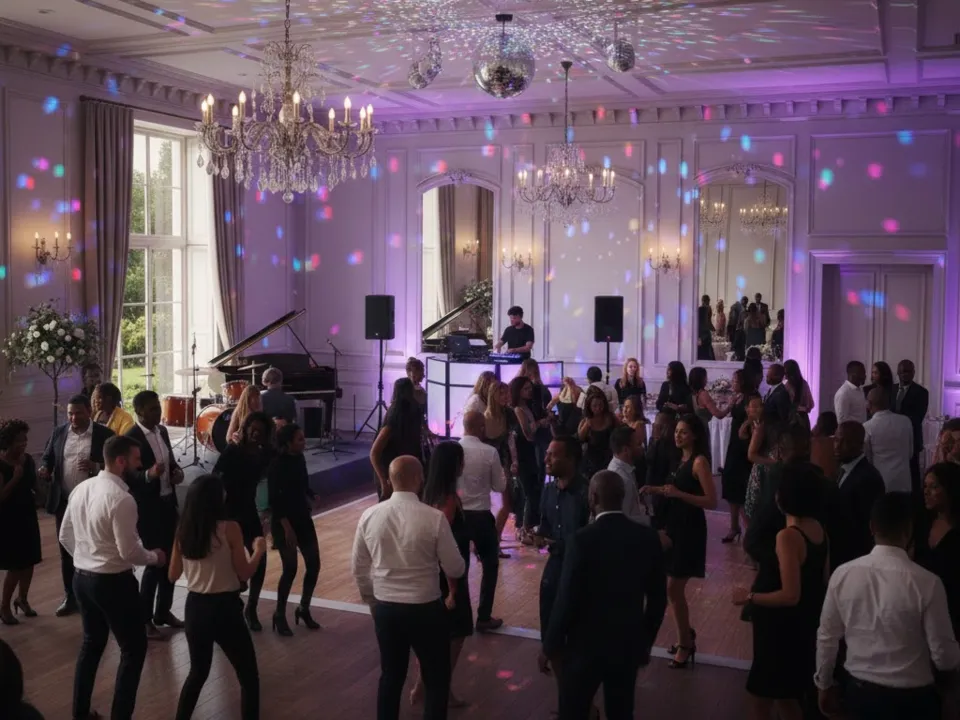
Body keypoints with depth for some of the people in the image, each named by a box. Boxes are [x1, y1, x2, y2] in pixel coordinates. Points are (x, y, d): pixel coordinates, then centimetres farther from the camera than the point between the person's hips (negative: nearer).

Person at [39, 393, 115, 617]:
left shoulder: (105, 434, -6)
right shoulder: (58, 433, 6)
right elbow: (47, 457, 12)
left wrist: (96, 467, -26)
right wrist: (44, 469, -11)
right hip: (64, 502, 4)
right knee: (67, 551, 12)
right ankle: (70, 597, 24)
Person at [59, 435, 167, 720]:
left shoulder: (81, 489, 3)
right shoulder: (121, 499, -22)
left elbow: (65, 536, 12)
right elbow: (129, 551, -22)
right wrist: (154, 557, -4)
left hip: (82, 578, 8)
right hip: (113, 582, -8)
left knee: (92, 643, 24)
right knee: (134, 648, 7)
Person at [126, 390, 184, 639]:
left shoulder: (162, 431, 7)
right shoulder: (131, 438, -16)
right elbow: (126, 476, -19)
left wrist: (177, 471, -2)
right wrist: (149, 474, -36)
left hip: (168, 502, 8)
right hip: (147, 507, -8)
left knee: (171, 557, 15)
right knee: (155, 560, -3)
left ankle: (163, 611, 31)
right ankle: (144, 619, 12)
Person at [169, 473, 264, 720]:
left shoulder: (182, 531, -2)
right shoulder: (229, 529, -16)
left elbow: (173, 575, 7)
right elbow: (244, 574, -10)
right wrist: (259, 550, 6)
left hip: (195, 608, 5)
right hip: (225, 609, -5)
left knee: (197, 671, 26)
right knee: (249, 676, 10)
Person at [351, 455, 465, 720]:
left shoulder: (369, 516, -5)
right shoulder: (435, 518, -18)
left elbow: (358, 567, 6)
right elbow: (455, 569, -10)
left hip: (385, 607, 4)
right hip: (426, 609, -4)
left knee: (390, 675, 22)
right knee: (436, 679, 14)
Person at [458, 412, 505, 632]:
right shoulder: (490, 452, -13)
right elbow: (500, 486, -4)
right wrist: (503, 473, 15)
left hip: (456, 514, 3)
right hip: (481, 516, -3)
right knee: (490, 565, 16)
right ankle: (484, 617, 17)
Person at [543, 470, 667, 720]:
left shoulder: (583, 540, -20)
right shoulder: (648, 538, -6)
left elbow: (567, 600, -17)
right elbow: (658, 599, 3)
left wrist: (550, 645, -2)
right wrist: (646, 642, 16)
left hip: (587, 645, -4)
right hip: (629, 645, 4)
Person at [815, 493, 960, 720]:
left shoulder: (842, 574, -11)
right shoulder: (926, 583, -20)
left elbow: (827, 637, 0)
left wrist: (824, 685, 16)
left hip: (859, 693, 2)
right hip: (911, 700, -2)